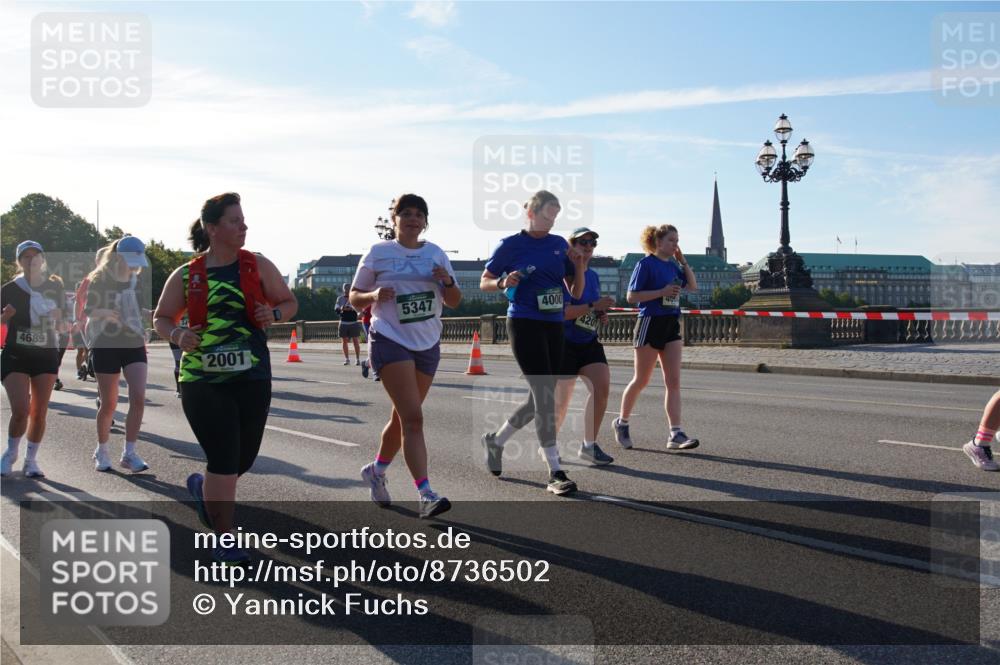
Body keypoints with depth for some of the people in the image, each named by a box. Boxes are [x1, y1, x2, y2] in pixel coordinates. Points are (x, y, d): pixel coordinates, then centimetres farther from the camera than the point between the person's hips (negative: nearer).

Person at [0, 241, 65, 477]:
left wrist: (58, 316, -10)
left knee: (39, 412, 3)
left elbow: (61, 319, 14)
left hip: (46, 355, 2)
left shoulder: (54, 287, 3)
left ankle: (31, 460, 20)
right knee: (21, 409, -13)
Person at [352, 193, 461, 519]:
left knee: (402, 417, 15)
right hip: (391, 342, -5)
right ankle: (426, 495, -19)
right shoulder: (378, 253, 0)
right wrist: (374, 295, -17)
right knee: (413, 418, -16)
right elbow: (354, 297, 4)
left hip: (428, 345, 5)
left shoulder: (436, 254, 10)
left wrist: (447, 282, -9)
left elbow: (454, 302, 12)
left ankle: (376, 470, 38)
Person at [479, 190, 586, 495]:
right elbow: (484, 282, 4)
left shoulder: (560, 244, 11)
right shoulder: (511, 245, -2)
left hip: (554, 325, 6)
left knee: (541, 398, 11)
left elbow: (576, 292, 12)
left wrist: (579, 265, -6)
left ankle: (496, 440, 34)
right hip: (524, 323, -6)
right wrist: (503, 282, -16)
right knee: (545, 395, -12)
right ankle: (555, 473, -9)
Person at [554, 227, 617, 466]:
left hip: (589, 343, 6)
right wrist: (593, 306, -29)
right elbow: (562, 311, -24)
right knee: (561, 402, 3)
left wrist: (601, 314, 1)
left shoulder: (593, 275, 10)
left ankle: (589, 445, 1)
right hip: (565, 343, -6)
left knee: (602, 388, -11)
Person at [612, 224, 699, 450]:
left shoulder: (672, 265, 12)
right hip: (650, 323, -7)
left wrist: (683, 261, 6)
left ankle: (676, 434, -5)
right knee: (641, 380, 4)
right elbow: (631, 296, -12)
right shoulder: (646, 264, -8)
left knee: (674, 381, -2)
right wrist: (662, 291, -18)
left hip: (671, 324, 7)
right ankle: (621, 422, 24)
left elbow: (693, 286, 13)